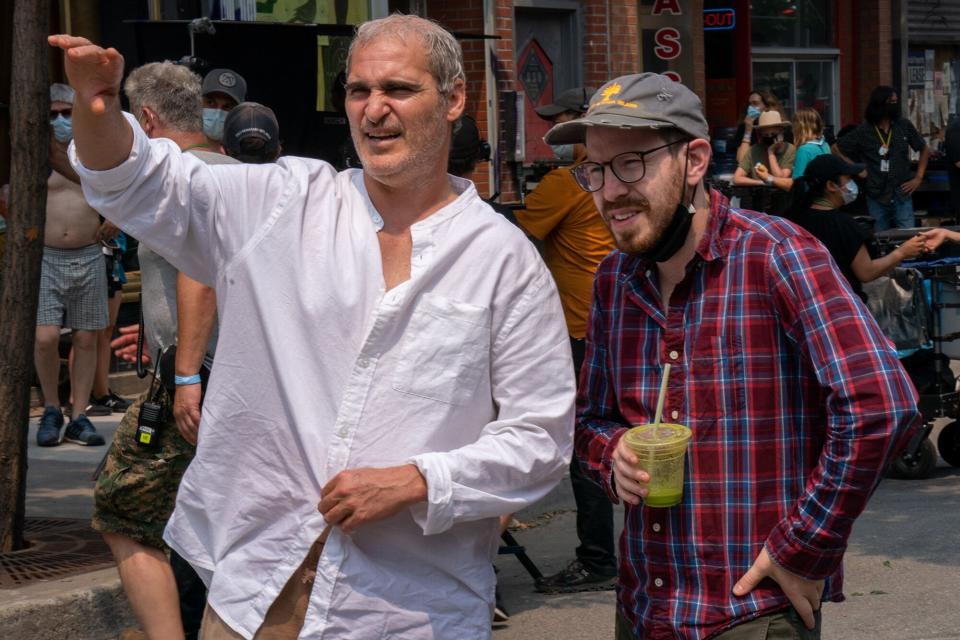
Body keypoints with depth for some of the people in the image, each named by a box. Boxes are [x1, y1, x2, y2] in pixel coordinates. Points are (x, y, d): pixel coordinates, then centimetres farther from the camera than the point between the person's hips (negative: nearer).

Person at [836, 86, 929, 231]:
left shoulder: (904, 126, 4)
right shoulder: (863, 131, -1)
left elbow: (924, 150, 15)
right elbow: (836, 150, 7)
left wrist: (918, 178, 7)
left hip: (902, 194, 1)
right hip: (876, 197, -1)